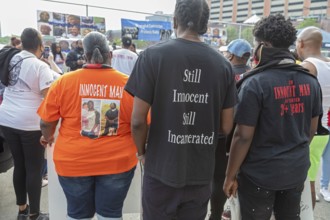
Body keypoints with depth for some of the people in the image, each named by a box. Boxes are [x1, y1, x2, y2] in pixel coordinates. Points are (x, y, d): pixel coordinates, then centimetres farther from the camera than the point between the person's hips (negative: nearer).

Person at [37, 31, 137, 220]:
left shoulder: (64, 82, -7)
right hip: (117, 161, 0)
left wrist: (48, 138, 21)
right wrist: (136, 148, 17)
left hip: (73, 160, 1)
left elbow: (46, 122, -1)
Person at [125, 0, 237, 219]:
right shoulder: (223, 64, -3)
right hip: (201, 173, 3)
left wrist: (142, 152, 6)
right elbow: (226, 127, 0)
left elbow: (138, 120, -13)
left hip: (161, 171, -2)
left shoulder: (153, 55, -11)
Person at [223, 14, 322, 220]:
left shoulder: (255, 83, -19)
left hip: (260, 174, -5)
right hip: (297, 171, 6)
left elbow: (243, 136, -19)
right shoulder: (311, 81, 0)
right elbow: (312, 129, 8)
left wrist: (231, 175, -8)